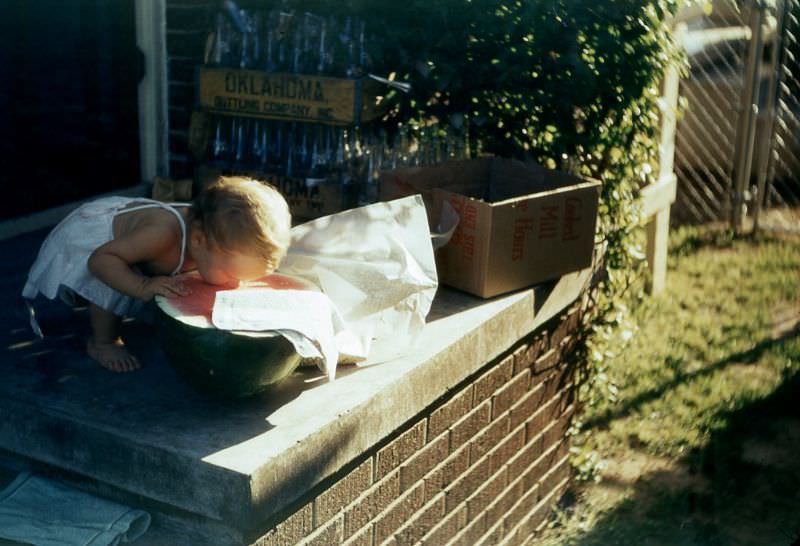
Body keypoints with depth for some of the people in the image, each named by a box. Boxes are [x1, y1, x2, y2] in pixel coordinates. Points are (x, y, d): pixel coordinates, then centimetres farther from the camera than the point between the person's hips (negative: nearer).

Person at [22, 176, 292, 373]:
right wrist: (144, 287, -53)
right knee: (112, 286, -30)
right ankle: (102, 341, -7)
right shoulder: (163, 235, -47)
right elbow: (100, 259, -42)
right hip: (88, 236, -7)